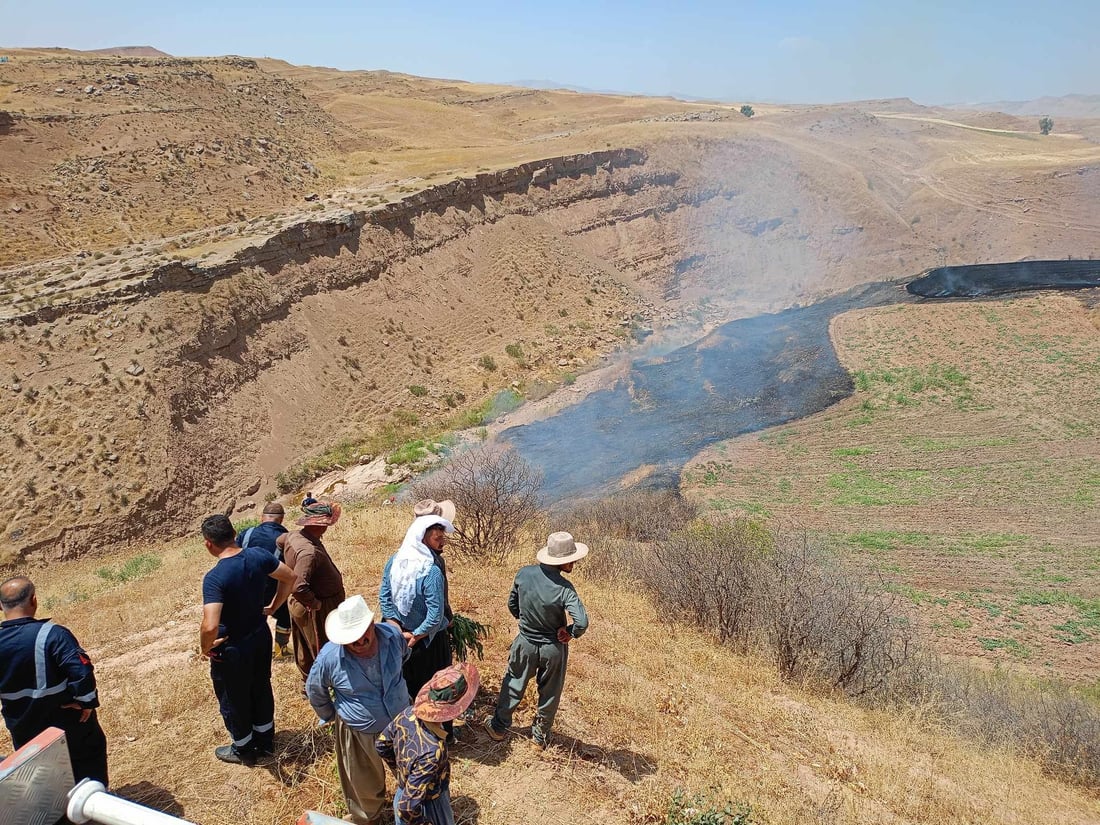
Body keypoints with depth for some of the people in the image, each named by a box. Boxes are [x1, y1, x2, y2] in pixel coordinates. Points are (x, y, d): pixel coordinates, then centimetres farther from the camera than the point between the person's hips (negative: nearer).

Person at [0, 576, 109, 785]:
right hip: (67, 724, -4)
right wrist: (87, 701, -17)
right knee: (88, 761, 19)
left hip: (24, 730, 5)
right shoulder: (53, 635, -27)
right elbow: (81, 671, -33)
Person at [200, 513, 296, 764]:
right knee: (261, 689, 25)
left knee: (233, 699, 19)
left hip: (231, 648, -6)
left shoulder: (214, 578, -31)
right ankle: (265, 741, 45)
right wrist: (273, 607, 9)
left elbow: (210, 626, -38)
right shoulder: (259, 555, -14)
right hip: (261, 636, 6)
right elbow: (289, 577, 1)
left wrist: (205, 648, -17)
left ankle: (243, 749, 40)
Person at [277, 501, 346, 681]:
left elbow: (279, 540, 22)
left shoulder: (293, 537, -4)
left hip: (300, 606, 10)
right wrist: (315, 603, -24)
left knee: (306, 650, 24)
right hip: (315, 611, -10)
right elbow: (298, 587, -39)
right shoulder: (310, 551, -34)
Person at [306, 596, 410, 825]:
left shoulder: (393, 635, -22)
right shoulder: (329, 656, -28)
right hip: (359, 733, -3)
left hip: (401, 720, 3)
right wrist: (330, 716, 6)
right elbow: (315, 691, -6)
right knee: (365, 786, 20)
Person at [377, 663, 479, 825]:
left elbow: (381, 744, 0)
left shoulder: (408, 713, -20)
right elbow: (407, 807, -34)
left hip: (403, 795, 7)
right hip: (426, 808, -7)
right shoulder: (432, 752, -41)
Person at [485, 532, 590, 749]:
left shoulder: (524, 574, -17)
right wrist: (570, 633, -13)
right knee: (550, 693, 20)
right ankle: (541, 734, 36)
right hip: (554, 648, -2)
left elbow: (512, 604, -1)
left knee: (513, 685, 23)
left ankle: (498, 726, 38)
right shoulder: (564, 588, -28)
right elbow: (582, 622, -34)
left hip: (526, 643, 3)